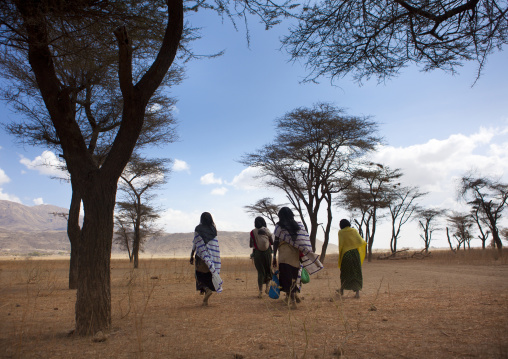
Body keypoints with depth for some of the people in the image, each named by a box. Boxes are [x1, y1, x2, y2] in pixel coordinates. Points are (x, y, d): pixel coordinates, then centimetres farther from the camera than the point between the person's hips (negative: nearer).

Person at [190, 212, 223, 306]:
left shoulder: (198, 229, -4)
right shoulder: (213, 230, 4)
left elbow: (195, 244, -6)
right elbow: (216, 246, 3)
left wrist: (192, 256, 2)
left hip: (201, 256, -3)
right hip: (212, 256, 3)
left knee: (200, 276, 12)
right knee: (209, 275, 12)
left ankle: (207, 289, -12)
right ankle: (205, 300, 6)